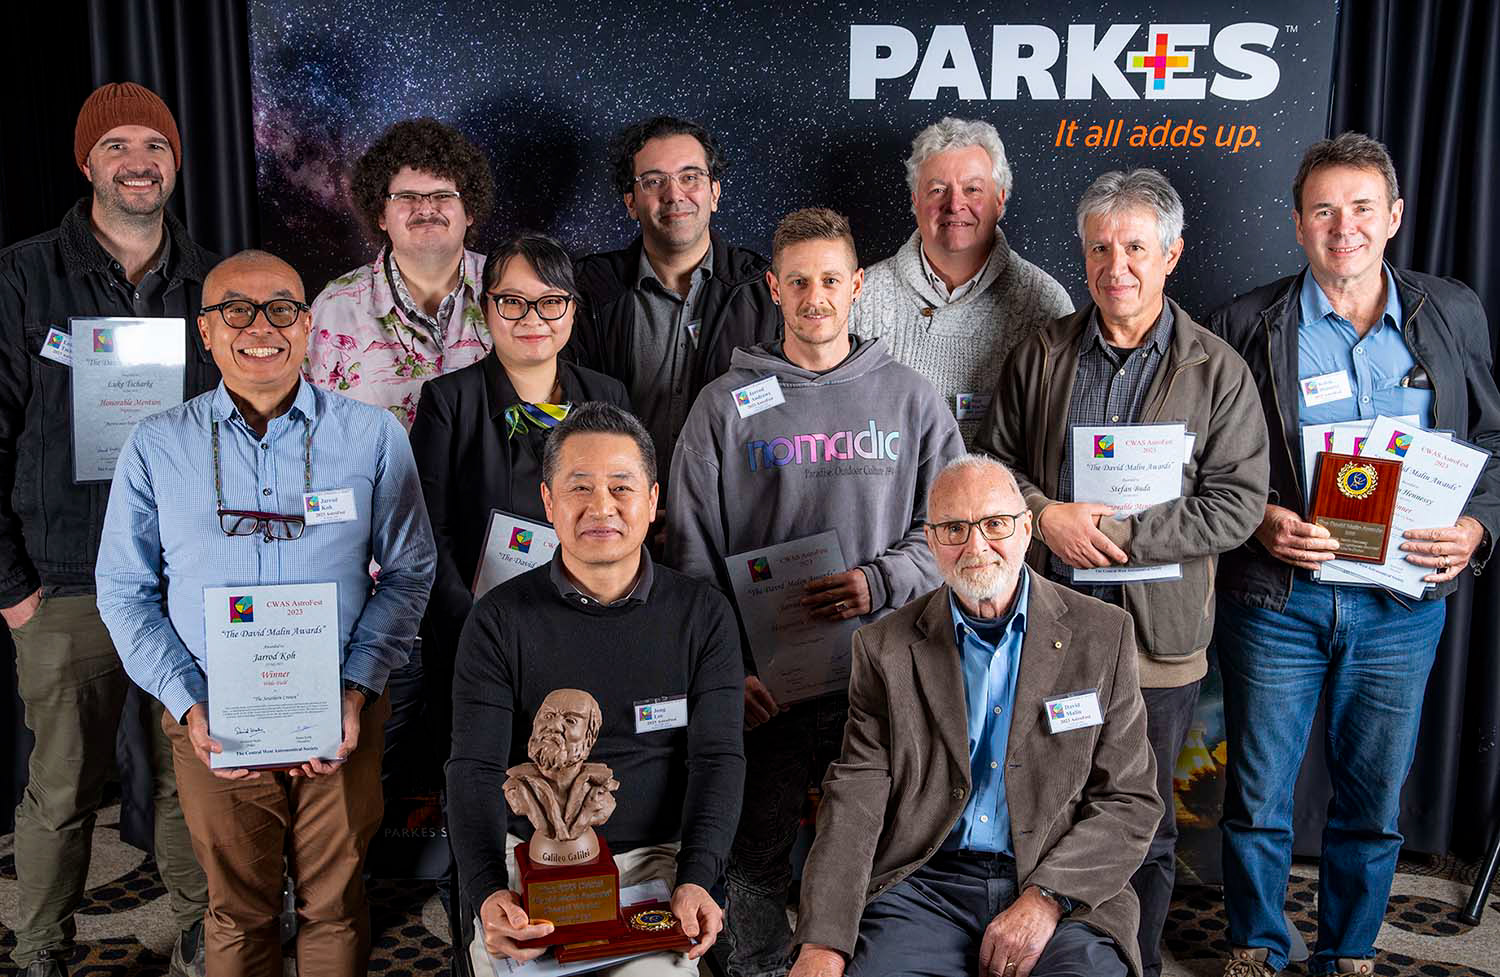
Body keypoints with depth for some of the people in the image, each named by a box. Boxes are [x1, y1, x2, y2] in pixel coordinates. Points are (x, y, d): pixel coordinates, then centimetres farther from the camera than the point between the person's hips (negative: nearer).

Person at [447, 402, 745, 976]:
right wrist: (487, 892, -22)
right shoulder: (500, 621, 1)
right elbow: (474, 768, -5)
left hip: (655, 858, 0)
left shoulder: (703, 616, 3)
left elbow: (718, 757, -3)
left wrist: (695, 881, -18)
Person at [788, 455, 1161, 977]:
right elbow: (855, 797, -1)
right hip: (925, 884, 0)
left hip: (1064, 891, 0)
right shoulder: (885, 648, 5)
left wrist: (1046, 899, -12)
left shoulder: (1103, 635, 4)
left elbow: (1130, 799, 3)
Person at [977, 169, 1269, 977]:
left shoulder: (1217, 370, -2)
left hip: (1154, 637, -2)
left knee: (1143, 827, 13)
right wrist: (1044, 515, -11)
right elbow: (992, 460, 9)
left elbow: (1238, 503, -7)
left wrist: (1121, 534, -15)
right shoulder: (1041, 353, 5)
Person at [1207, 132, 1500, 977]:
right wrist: (1258, 522, -16)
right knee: (1259, 795, 8)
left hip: (1403, 600, 2)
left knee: (1376, 796, 13)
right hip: (1277, 597, -2)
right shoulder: (1248, 326, -2)